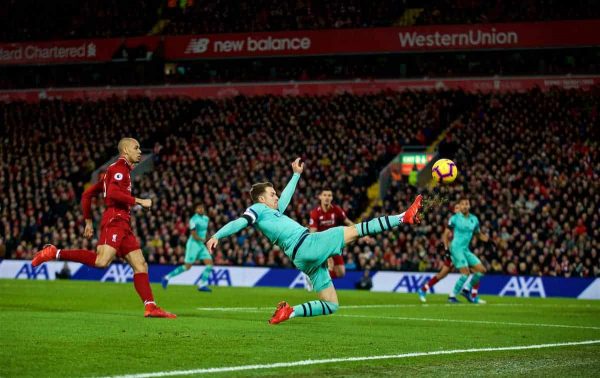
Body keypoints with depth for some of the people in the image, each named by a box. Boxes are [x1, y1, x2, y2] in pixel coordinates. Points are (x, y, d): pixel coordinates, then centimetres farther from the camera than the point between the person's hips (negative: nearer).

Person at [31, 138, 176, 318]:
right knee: (101, 261, -27)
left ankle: (150, 307, -3)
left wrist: (88, 221, 27)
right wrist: (139, 201, -14)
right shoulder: (119, 168, -1)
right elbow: (113, 193, -20)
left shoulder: (117, 170, 27)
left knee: (140, 265, 3)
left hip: (123, 225, 10)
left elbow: (87, 194, 28)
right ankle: (55, 253, -20)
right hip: (114, 220, -10)